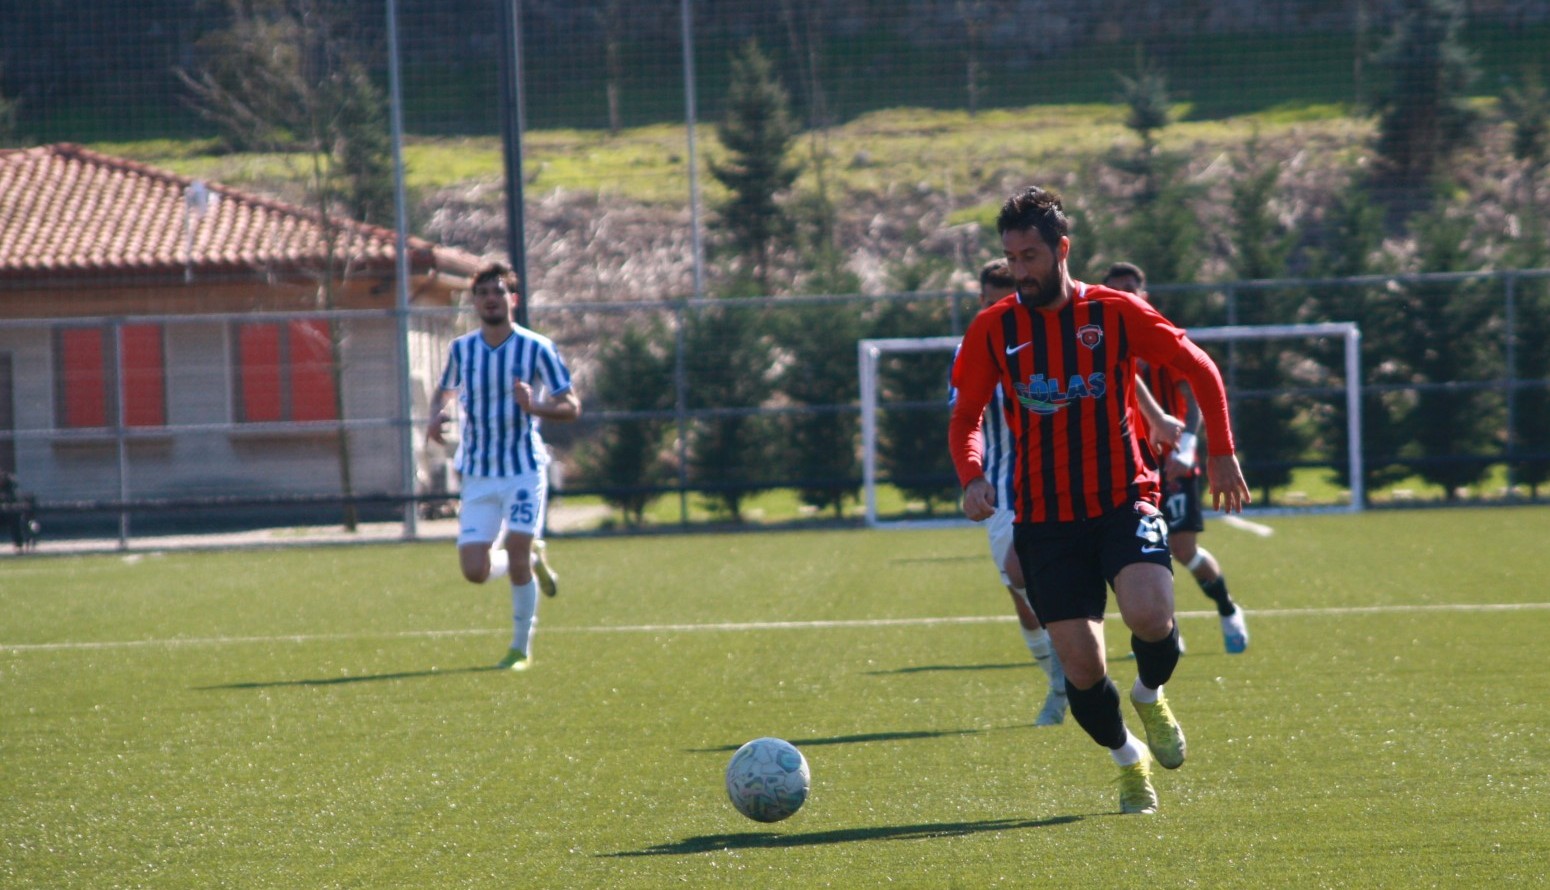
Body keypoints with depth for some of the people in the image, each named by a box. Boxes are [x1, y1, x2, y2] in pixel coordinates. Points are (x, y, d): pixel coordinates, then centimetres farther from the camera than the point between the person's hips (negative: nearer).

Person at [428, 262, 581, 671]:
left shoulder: (536, 348, -6)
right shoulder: (461, 349, 4)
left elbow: (571, 406, -6)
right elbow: (444, 391, 20)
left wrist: (536, 406, -26)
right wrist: (435, 418, -3)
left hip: (524, 470, -3)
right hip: (478, 474, 3)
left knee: (517, 553, -14)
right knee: (475, 571, -5)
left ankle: (521, 647, 5)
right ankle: (532, 559, 28)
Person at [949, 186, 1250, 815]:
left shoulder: (1116, 313, -2)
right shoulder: (992, 329, 1)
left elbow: (1199, 369, 9)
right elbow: (966, 417, 8)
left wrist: (1222, 454, 6)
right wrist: (972, 476, -11)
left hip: (1124, 500, -1)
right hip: (1043, 519, 1)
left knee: (1150, 615, -28)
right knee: (1081, 668, -4)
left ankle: (1150, 695, 8)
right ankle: (1129, 761, 25)